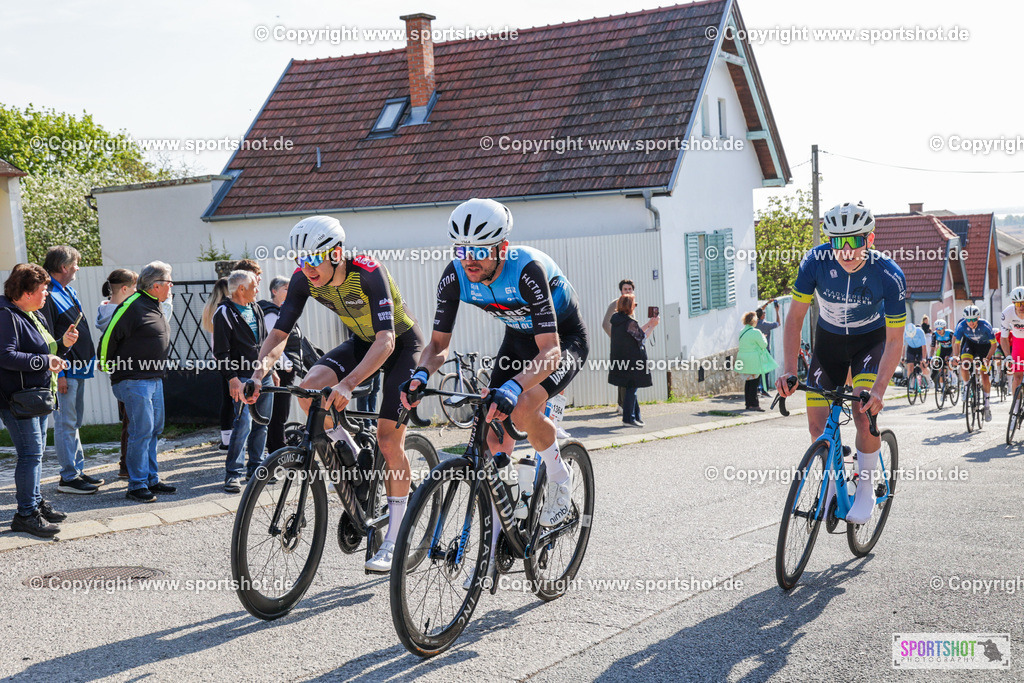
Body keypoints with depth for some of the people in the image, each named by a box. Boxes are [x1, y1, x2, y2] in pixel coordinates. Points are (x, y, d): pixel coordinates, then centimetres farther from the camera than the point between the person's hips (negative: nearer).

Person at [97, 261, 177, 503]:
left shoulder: (157, 306, 15)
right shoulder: (133, 306, -15)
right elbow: (109, 337, -13)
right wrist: (108, 368, -4)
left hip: (155, 379, 9)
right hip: (134, 380, -9)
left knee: (155, 429, 13)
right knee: (142, 431, -9)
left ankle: (151, 479, 22)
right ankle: (136, 486, -2)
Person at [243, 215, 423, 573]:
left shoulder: (369, 272, -34)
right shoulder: (304, 279, -18)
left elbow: (386, 341, -42)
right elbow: (279, 333, -13)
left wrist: (347, 385, -54)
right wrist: (258, 374, -32)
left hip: (402, 345, -5)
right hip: (361, 342, 5)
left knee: (389, 441, -12)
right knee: (308, 389, -23)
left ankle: (393, 540, 1)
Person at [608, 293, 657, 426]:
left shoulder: (616, 321, 8)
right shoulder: (630, 322, -18)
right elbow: (642, 337, -6)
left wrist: (648, 324, 20)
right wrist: (652, 326, 7)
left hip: (620, 360, 8)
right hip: (632, 361, -8)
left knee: (630, 389, 14)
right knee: (631, 389, -2)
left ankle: (636, 416, 21)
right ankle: (628, 418, -1)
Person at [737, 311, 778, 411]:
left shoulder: (741, 332, 10)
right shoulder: (756, 332, -15)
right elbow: (764, 345, -9)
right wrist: (763, 337, 10)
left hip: (744, 360, 8)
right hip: (754, 361, -8)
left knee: (748, 381, 13)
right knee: (754, 382, -4)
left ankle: (748, 403, 16)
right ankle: (753, 404, -4)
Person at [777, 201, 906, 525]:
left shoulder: (889, 275, -30)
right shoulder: (815, 262, -26)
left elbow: (894, 342, -25)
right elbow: (795, 318, -17)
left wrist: (878, 390, -38)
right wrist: (789, 369, -29)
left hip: (871, 340, -2)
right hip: (829, 338, 2)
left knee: (864, 413, -23)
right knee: (817, 423, -6)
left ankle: (866, 488, -2)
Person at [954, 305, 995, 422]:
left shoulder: (985, 325, -32)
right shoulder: (962, 325, -27)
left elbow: (993, 345, -25)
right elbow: (956, 343, -16)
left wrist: (987, 358, -38)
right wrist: (956, 357, -31)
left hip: (984, 345, -2)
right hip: (969, 342, 2)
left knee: (985, 377, -7)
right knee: (964, 365, -28)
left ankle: (987, 404, 11)